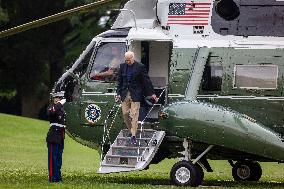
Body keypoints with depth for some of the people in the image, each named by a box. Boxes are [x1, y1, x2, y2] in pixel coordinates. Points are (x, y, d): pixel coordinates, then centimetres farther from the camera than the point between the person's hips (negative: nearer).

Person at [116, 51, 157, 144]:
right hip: (125, 94, 4)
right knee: (125, 114, 5)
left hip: (135, 95, -4)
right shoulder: (122, 66, 7)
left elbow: (146, 80, -1)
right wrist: (119, 93, 5)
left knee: (134, 115, -7)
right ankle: (131, 130, 25)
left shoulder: (140, 67, -5)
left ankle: (133, 136, -6)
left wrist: (152, 93, -1)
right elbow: (119, 81, 11)